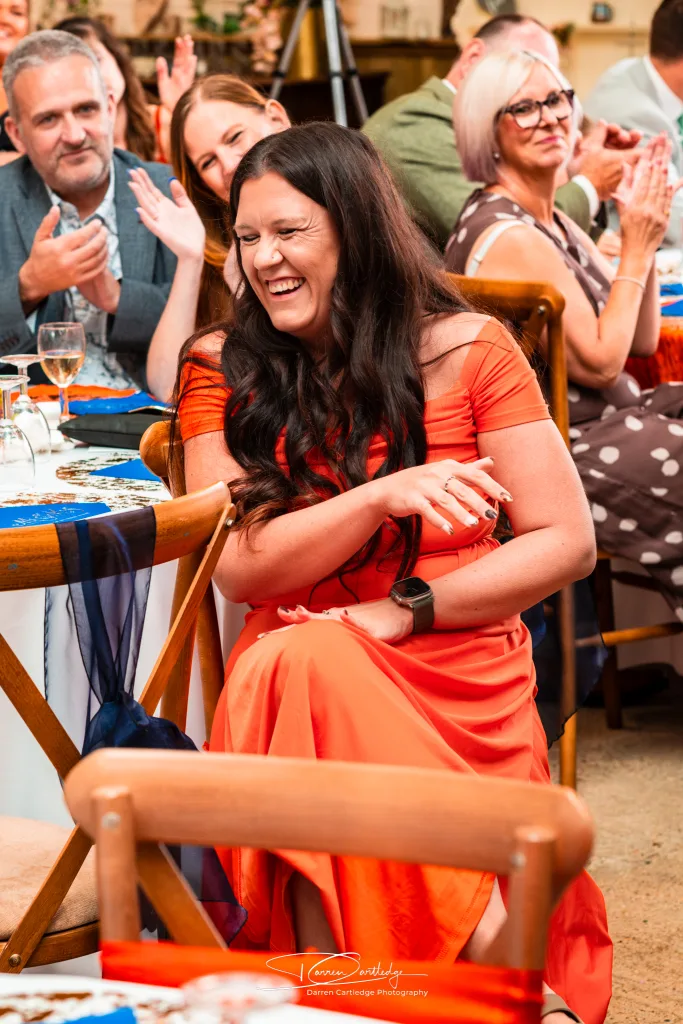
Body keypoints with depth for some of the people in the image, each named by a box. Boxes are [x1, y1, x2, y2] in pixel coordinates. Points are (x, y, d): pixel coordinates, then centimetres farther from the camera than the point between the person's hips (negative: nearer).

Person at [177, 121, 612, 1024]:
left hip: (459, 677, -2)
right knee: (299, 665, -35)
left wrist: (405, 610, -10)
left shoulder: (466, 350, 5)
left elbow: (567, 543, 2)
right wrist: (384, 494, -18)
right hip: (296, 670, 2)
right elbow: (239, 568, -2)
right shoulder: (223, 370, 9)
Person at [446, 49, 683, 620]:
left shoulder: (554, 223, 12)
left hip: (609, 418, 10)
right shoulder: (508, 237, -18)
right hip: (565, 459, -10)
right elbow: (600, 363, -18)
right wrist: (636, 251, -11)